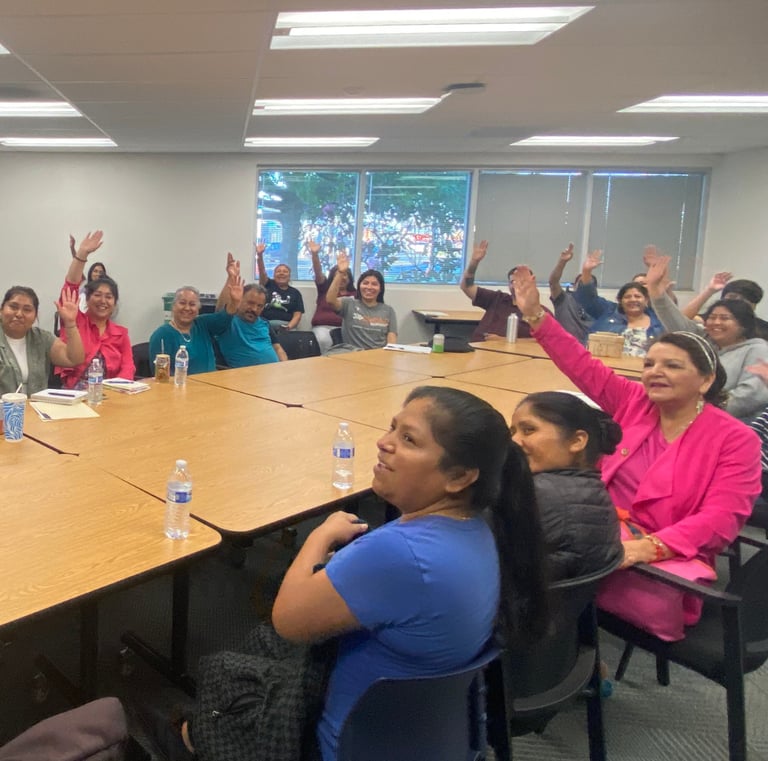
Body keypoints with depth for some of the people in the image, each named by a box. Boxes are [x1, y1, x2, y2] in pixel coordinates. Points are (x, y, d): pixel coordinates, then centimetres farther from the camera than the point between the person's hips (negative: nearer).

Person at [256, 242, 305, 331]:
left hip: (284, 325, 0)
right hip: (264, 322, 0)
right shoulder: (268, 285, 16)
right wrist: (260, 255, -19)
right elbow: (262, 271, -2)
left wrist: (289, 327, -13)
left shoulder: (295, 293, 15)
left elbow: (297, 315, 7)